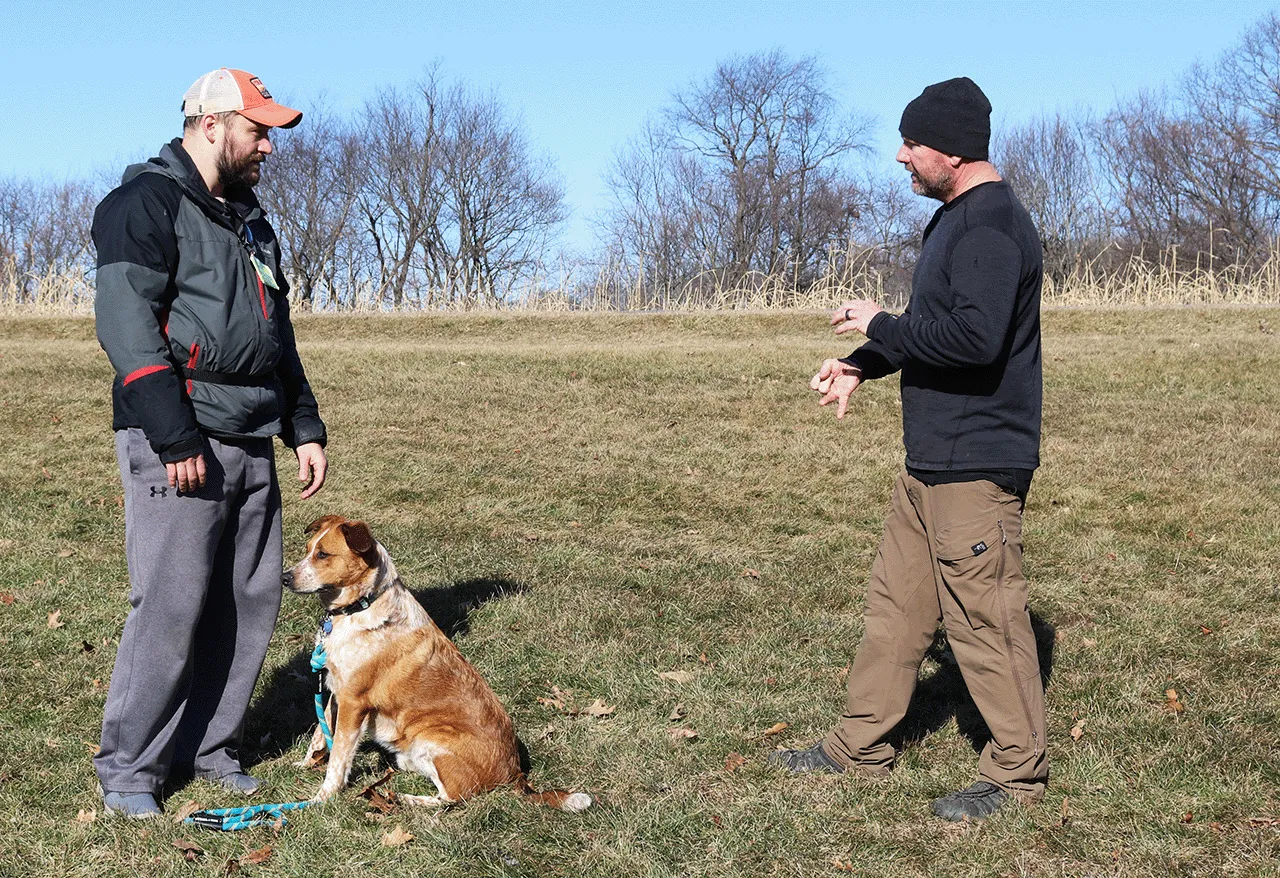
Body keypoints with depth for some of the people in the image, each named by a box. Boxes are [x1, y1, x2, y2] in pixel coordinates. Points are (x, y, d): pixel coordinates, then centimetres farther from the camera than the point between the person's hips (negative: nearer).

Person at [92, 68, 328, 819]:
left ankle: (211, 746, 21)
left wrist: (306, 428, 19)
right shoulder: (147, 204, -6)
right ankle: (128, 769, 4)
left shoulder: (249, 222, 21)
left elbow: (278, 337, 27)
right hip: (178, 442, -8)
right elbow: (127, 325, -16)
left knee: (250, 602, 8)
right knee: (171, 607, -8)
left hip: (252, 445, 8)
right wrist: (174, 439, -21)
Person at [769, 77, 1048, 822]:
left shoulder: (993, 225, -18)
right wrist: (862, 366, 10)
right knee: (896, 601, 16)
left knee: (985, 617, -2)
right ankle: (861, 746, 26)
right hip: (933, 460, 11)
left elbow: (974, 336, -30)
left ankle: (1019, 772, 10)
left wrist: (881, 326, -17)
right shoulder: (954, 219, 16)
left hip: (978, 463, -11)